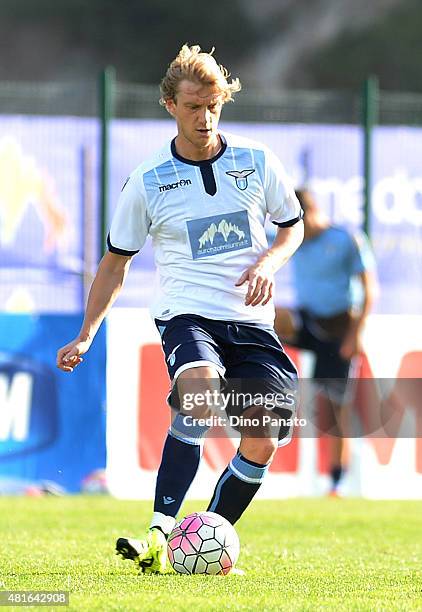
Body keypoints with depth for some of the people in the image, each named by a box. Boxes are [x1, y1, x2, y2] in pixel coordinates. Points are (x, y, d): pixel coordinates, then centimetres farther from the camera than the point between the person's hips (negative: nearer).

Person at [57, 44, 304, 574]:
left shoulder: (257, 162, 5)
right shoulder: (147, 182, 2)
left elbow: (292, 227, 18)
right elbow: (116, 261, 12)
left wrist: (268, 262, -4)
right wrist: (85, 336, 6)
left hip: (251, 320, 3)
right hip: (186, 314, -3)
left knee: (262, 441, -13)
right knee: (201, 392, -35)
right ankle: (160, 534, -37)